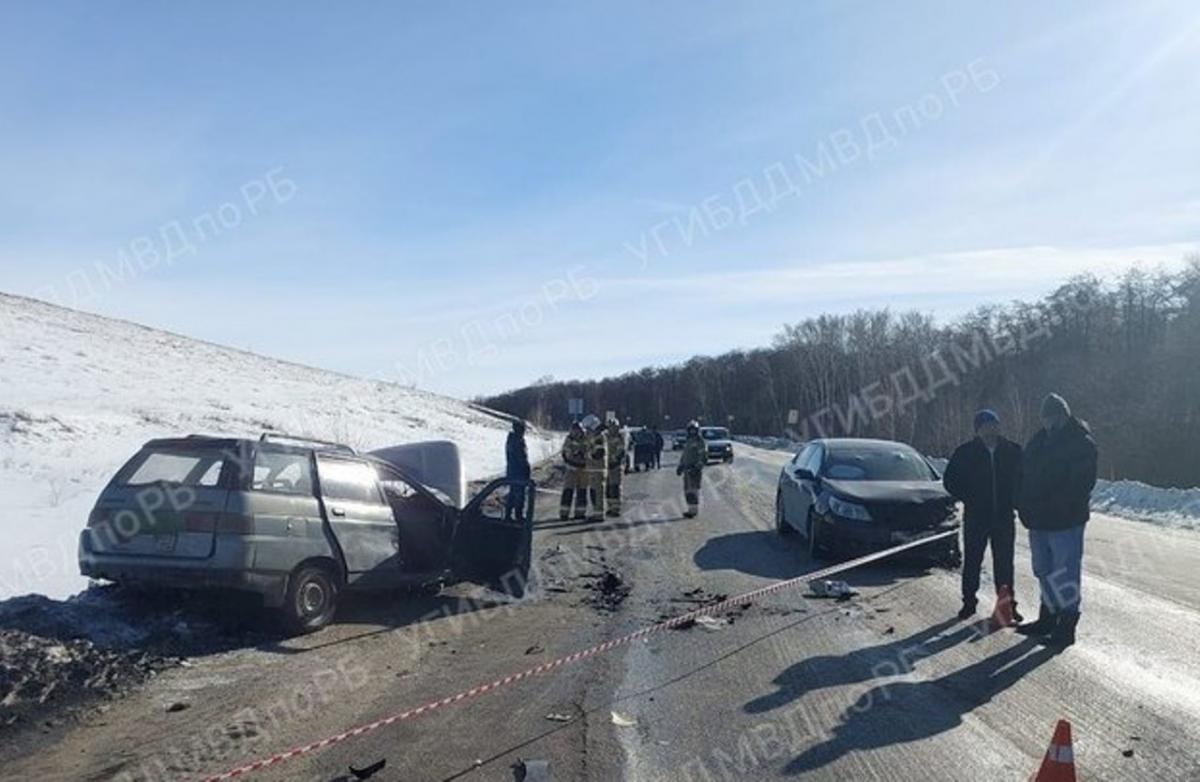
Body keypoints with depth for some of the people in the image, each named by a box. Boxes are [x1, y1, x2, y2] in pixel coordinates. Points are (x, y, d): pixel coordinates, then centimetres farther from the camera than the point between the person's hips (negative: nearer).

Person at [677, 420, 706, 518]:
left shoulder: (700, 441, -7)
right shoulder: (687, 442, 17)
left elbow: (703, 456, -14)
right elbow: (684, 455, 24)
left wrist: (698, 466, -23)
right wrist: (680, 466, 17)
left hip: (695, 469, -8)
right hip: (687, 469, 8)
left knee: (694, 489, -9)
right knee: (687, 490, 7)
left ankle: (694, 510, -8)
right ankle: (691, 509, 13)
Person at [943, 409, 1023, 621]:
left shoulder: (1012, 451, 0)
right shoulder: (965, 452, -4)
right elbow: (950, 480, 2)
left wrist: (1013, 501, -1)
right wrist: (968, 500, -5)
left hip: (1004, 516, 1)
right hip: (975, 516, -1)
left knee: (1004, 562, 7)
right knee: (972, 561, 6)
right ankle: (969, 602, 17)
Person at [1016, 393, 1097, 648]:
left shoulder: (1081, 443, -11)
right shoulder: (1039, 441, 11)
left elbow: (1082, 484, -16)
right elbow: (1025, 476, 17)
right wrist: (1024, 504, 5)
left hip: (1065, 521, -8)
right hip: (1038, 520, 8)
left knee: (1065, 574, -3)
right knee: (1044, 571, 17)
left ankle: (1066, 628, 6)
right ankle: (1047, 620, 31)